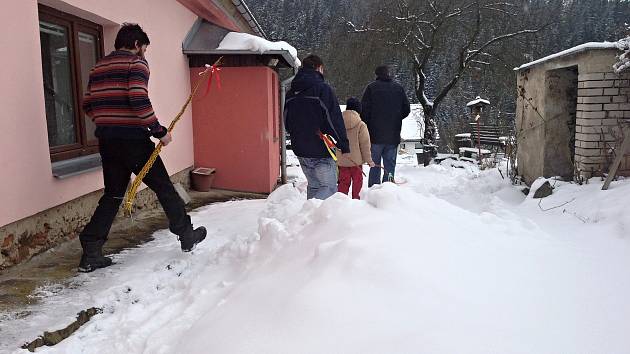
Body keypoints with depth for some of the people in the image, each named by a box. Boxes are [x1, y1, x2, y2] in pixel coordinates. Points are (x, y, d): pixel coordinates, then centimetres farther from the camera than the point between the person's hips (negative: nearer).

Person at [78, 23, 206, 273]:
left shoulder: (99, 67, 18)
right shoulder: (136, 63, -6)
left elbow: (88, 105, 16)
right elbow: (139, 101, -20)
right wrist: (160, 131, -13)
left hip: (107, 141, 7)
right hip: (133, 140, -7)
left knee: (112, 195, 13)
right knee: (163, 187, 7)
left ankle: (90, 253, 10)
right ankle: (186, 235, 19)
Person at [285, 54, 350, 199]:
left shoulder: (291, 92, 9)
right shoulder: (323, 88, -11)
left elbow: (287, 123, 16)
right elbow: (335, 120, -14)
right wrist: (344, 144, -7)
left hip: (300, 150, 7)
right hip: (320, 151, -7)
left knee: (313, 186, 20)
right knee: (329, 188, 0)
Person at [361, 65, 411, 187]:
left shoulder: (371, 87, -3)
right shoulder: (399, 88, 6)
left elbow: (364, 111, -7)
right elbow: (406, 109, 8)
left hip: (376, 135, -2)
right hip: (393, 135, 2)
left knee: (375, 166, 5)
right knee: (390, 165, 8)